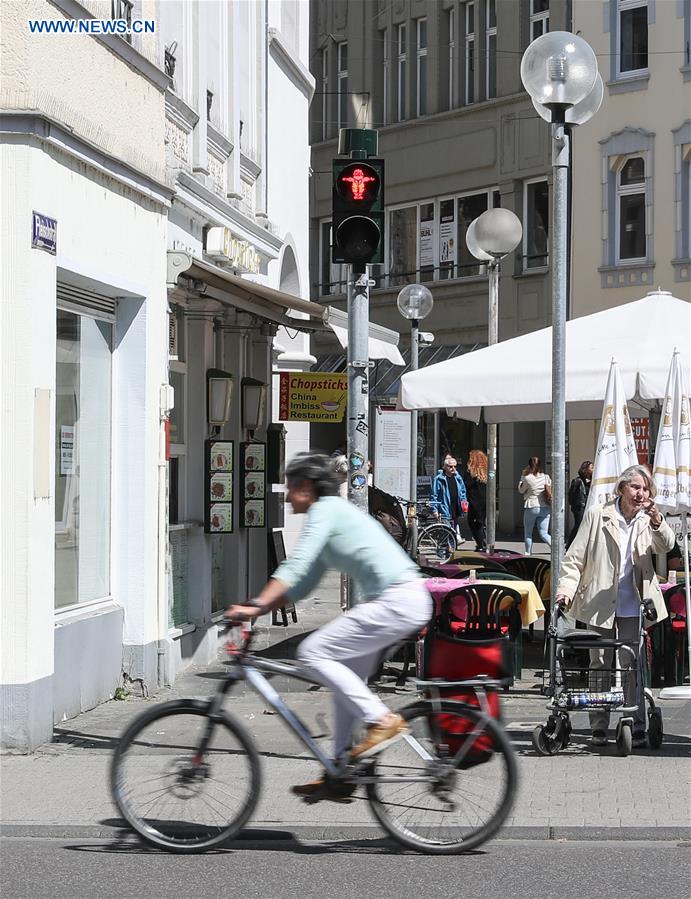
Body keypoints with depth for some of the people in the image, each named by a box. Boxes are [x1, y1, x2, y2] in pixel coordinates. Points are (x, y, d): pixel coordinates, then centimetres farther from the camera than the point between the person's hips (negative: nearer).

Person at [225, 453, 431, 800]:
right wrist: (256, 609, 18)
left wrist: (256, 605, -21)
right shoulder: (333, 512, 24)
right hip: (408, 600, 10)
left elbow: (296, 566, -18)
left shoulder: (325, 510, -5)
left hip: (397, 601, -10)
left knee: (313, 652, -10)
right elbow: (303, 584, 25)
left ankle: (381, 720, -10)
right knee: (346, 676, 15)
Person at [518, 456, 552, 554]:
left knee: (528, 533, 13)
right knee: (543, 533, 3)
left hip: (531, 507, -4)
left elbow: (521, 490, 4)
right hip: (545, 508, 4)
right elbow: (550, 491, 6)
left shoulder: (527, 478, -11)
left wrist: (522, 476, 9)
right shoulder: (546, 477, 1)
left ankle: (528, 553, 15)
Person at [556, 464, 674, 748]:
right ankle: (599, 729, 13)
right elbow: (575, 556, 2)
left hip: (632, 606, 0)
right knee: (600, 666, 6)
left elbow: (665, 546, -14)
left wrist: (657, 522, -32)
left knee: (632, 666, -2)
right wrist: (566, 588, -10)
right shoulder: (597, 514, 0)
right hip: (599, 604, 0)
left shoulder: (648, 521, 5)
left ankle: (637, 728, 4)